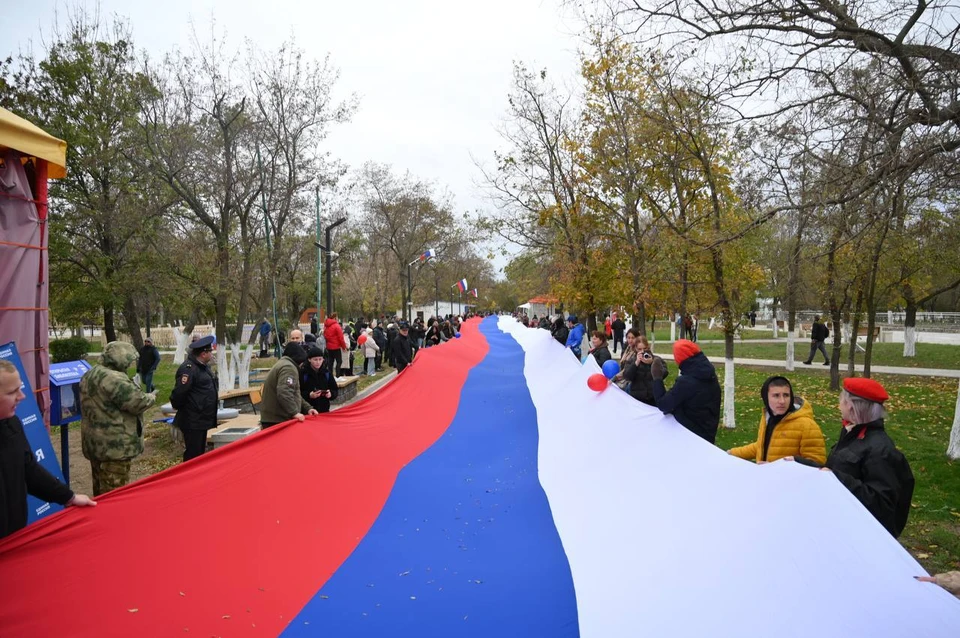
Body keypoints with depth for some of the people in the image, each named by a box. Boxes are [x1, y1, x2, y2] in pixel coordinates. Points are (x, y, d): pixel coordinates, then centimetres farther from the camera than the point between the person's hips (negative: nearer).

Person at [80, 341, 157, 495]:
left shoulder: (91, 375, 11)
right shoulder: (114, 379, -23)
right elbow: (138, 402, -21)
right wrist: (152, 397, -2)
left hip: (95, 442, 10)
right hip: (114, 445, -10)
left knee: (101, 489, 22)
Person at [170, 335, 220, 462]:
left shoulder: (204, 366, 12)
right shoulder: (188, 368, -20)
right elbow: (179, 392, -24)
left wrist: (215, 395, 10)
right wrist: (178, 408, -9)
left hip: (202, 419, 10)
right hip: (192, 421, -10)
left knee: (200, 452, 19)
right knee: (193, 454, -4)